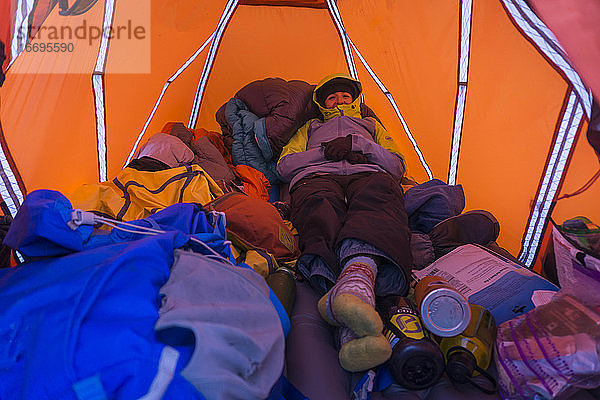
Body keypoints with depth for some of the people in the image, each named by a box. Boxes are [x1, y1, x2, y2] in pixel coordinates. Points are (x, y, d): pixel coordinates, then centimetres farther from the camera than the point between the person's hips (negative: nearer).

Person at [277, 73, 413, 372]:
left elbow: (397, 166, 25)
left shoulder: (371, 125, 44)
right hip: (317, 177, 0)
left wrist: (356, 143, 7)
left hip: (370, 175, 1)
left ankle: (354, 283, -73)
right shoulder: (310, 128, 44)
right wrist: (325, 151, 8)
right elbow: (284, 166, 26)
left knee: (375, 202, -42)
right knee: (324, 220, -41)